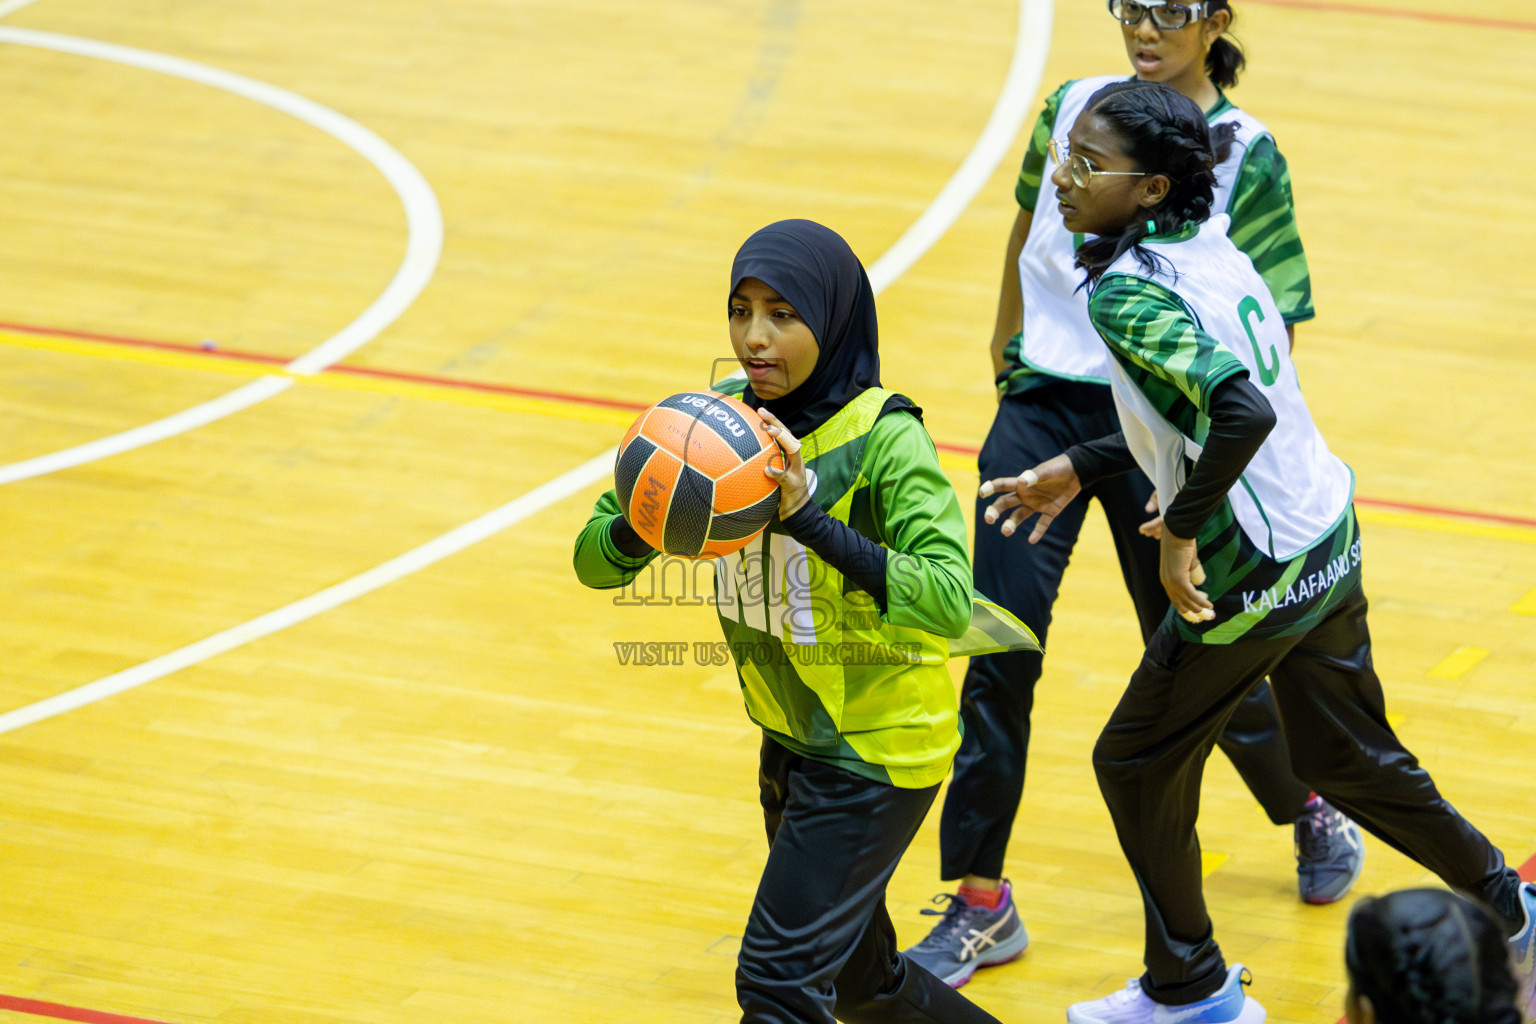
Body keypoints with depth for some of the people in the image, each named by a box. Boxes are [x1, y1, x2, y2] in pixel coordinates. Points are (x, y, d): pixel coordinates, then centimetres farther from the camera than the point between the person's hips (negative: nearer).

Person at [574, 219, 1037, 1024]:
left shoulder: (883, 438, -23)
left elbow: (949, 601, -36)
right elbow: (595, 559, -5)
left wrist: (809, 516, -44)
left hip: (876, 747, -7)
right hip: (790, 737, 7)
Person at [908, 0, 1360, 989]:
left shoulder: (1246, 157, -9)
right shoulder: (1074, 110, 2)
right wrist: (1007, 344, 26)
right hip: (1046, 399, 3)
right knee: (999, 651, -6)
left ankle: (1309, 808, 39)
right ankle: (981, 904, 2)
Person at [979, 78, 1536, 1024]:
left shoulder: (1126, 293, -23)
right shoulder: (1211, 251, 4)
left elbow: (1242, 414, -36)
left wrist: (1182, 530, -24)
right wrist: (1079, 469, 18)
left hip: (1253, 576, -8)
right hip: (1327, 537, 8)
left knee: (1137, 763, 12)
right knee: (1348, 759, 25)